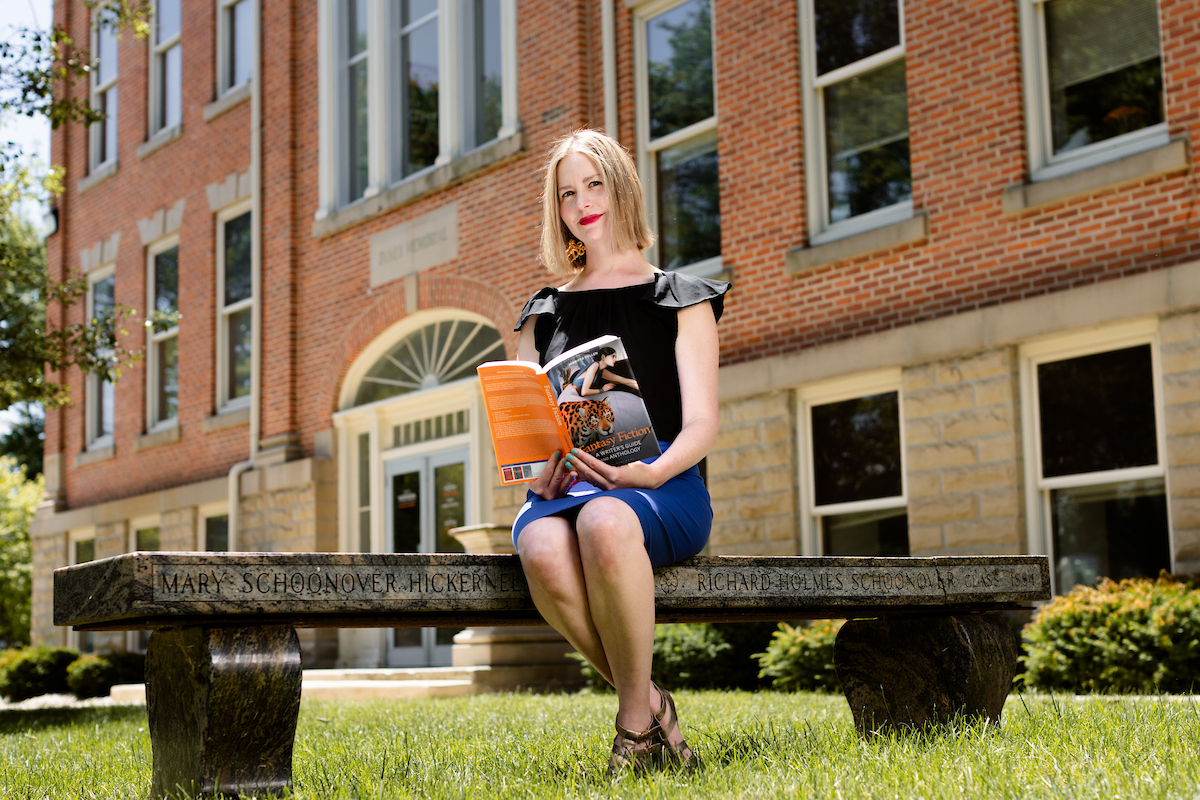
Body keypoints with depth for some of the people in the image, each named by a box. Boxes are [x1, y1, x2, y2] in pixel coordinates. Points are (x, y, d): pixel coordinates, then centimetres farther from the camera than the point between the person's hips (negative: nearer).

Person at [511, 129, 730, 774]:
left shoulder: (677, 298, 14)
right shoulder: (546, 311, 23)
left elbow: (701, 423, 4)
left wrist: (649, 473, -18)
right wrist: (536, 469, -9)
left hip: (662, 485, -2)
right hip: (563, 485, 2)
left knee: (603, 522, -41)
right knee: (543, 551, -37)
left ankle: (635, 719, -24)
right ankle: (650, 703, -17)